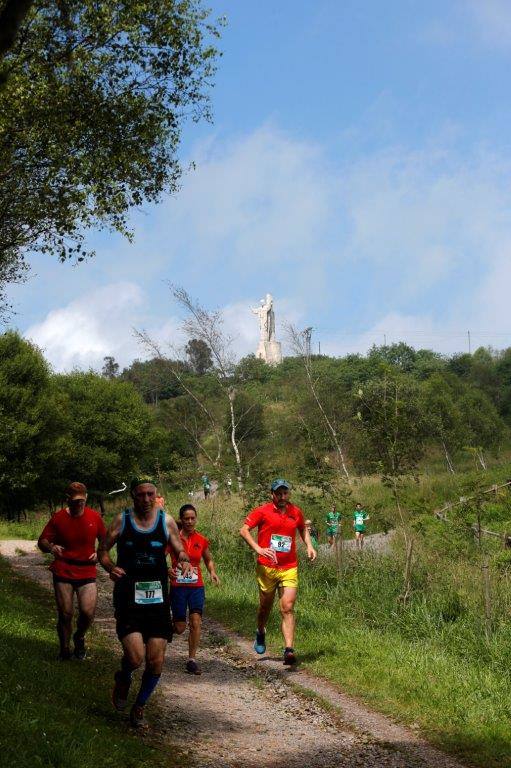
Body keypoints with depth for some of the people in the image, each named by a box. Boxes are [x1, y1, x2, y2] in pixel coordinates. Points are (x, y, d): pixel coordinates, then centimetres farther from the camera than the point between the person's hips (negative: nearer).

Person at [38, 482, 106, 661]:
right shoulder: (58, 518, -3)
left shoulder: (94, 517, 0)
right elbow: (42, 541, 1)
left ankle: (79, 637, 19)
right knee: (65, 614, 1)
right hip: (63, 573, 0)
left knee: (88, 612, -13)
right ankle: (64, 650, 23)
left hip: (87, 573, 0)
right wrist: (51, 548, -22)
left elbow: (105, 540, 14)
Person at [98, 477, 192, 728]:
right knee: (135, 657, -18)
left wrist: (184, 561, -12)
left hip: (157, 598, 2)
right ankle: (123, 679, 19)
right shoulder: (122, 520, 0)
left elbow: (179, 551, 11)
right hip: (128, 597, -2)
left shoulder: (166, 521, 3)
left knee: (156, 663, 1)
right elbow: (103, 550, 7)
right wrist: (110, 567, -14)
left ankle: (139, 707, 26)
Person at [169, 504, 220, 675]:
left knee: (196, 621, -13)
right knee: (180, 628, 1)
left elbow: (208, 560, 19)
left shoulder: (202, 541, 3)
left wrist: (212, 572, -1)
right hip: (177, 586, -2)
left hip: (196, 586, 2)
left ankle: (192, 660, -3)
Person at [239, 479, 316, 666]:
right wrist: (258, 549, -18)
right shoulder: (262, 512, -4)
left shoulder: (296, 512, 8)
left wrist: (309, 546, 11)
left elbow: (303, 529, 27)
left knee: (288, 608, -10)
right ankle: (261, 633, 43)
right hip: (266, 567, -1)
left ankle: (289, 650, -15)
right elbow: (243, 530, -6)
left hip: (289, 568, 1)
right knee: (265, 606, 13)